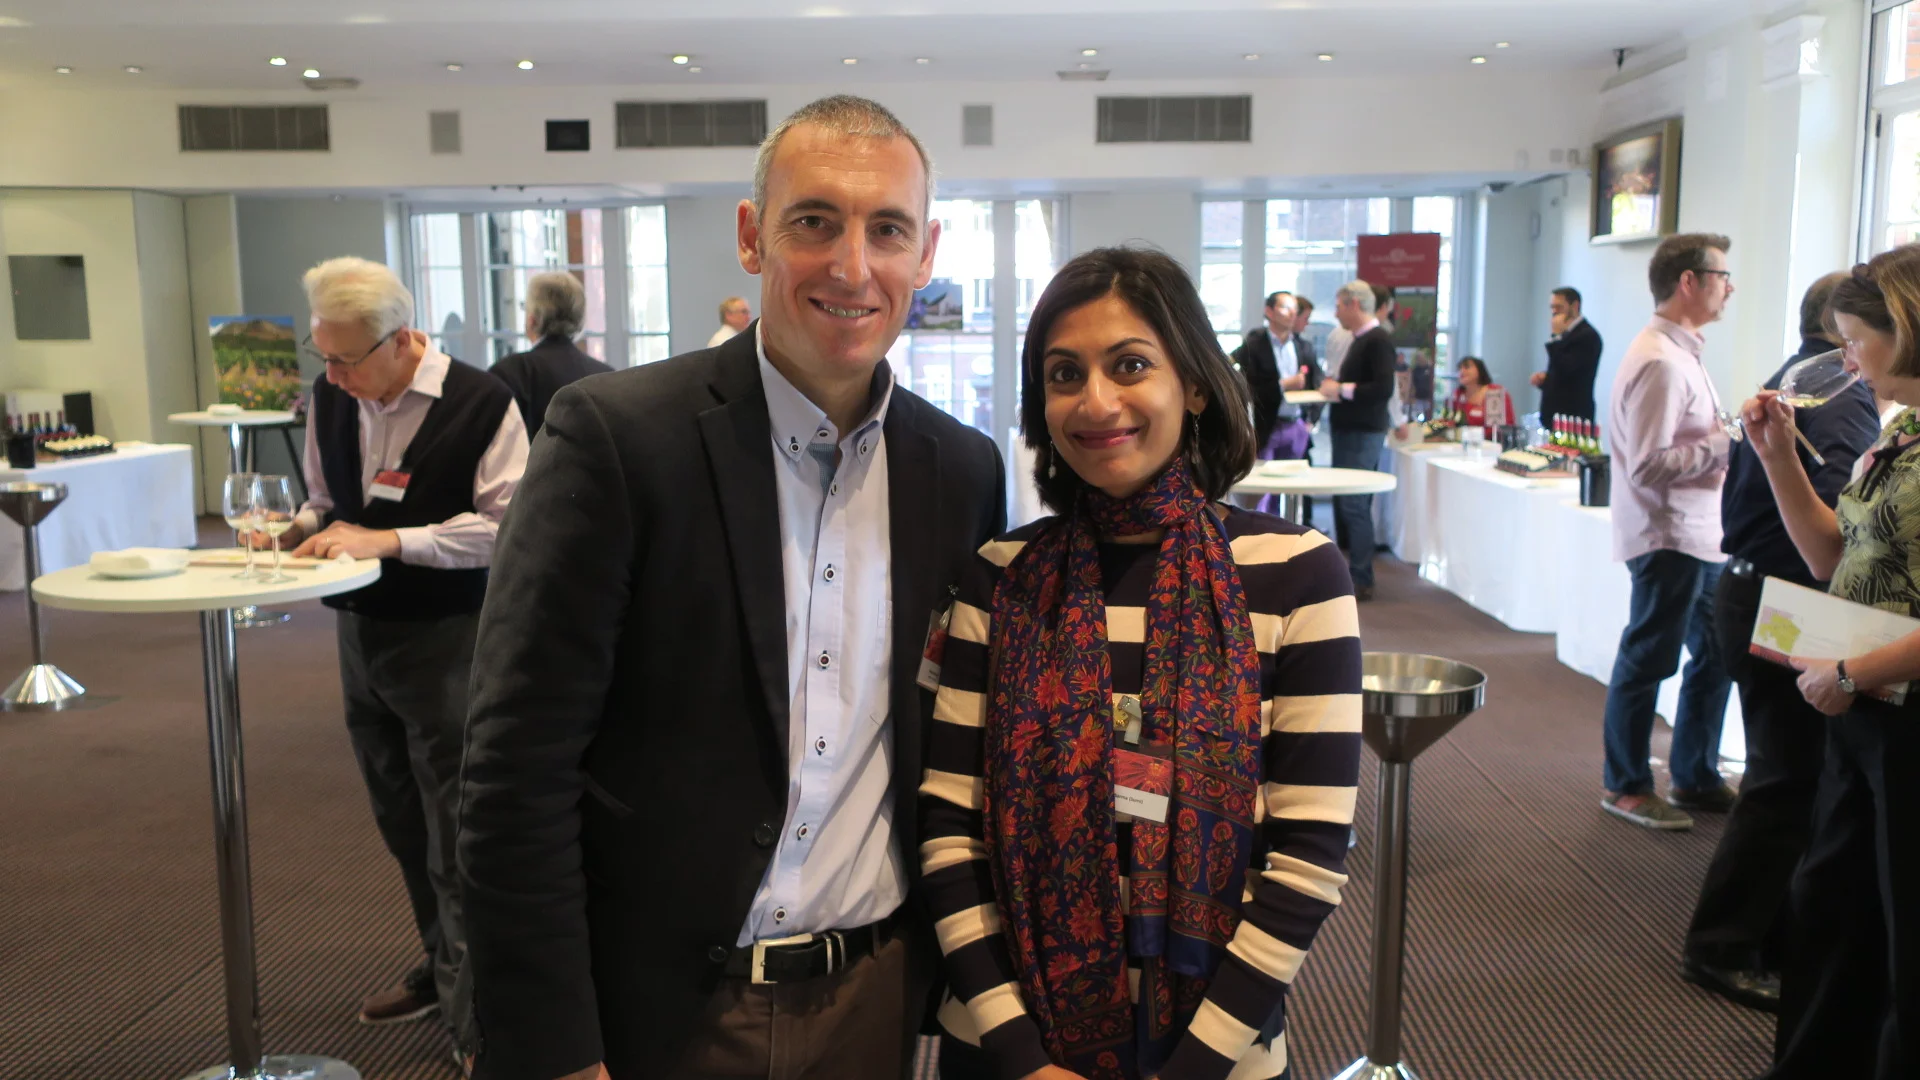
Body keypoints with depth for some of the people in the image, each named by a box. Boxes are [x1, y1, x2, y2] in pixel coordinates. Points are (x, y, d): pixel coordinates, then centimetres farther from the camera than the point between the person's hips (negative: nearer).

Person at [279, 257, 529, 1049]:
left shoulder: (481, 403, -14)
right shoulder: (332, 399, 5)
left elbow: (504, 525, -17)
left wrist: (387, 540, -22)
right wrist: (294, 532, -4)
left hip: (444, 638, -6)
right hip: (360, 632, 7)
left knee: (454, 836, -2)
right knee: (401, 825, 18)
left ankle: (470, 1014, 8)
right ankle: (441, 964, 35)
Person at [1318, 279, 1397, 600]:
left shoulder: (1378, 340, -14)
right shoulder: (1359, 340, 17)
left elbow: (1384, 389, -23)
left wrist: (1342, 389, -16)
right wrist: (1335, 387, 8)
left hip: (1364, 433, -10)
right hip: (1348, 430, 10)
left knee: (1354, 505, -8)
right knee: (1343, 502, 12)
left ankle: (1361, 581, -3)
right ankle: (1347, 569, 20)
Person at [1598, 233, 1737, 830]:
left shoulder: (1680, 353, 14)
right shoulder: (1660, 362, -19)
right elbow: (1648, 466, -24)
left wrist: (1725, 444, 5)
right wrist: (1727, 443, -18)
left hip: (1698, 535, 10)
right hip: (1668, 539, -10)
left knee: (1715, 652, 18)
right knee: (1647, 662, 2)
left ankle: (1695, 777, 32)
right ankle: (1625, 787, 17)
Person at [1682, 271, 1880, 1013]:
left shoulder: (1782, 385, 15)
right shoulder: (1846, 396, -15)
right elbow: (1835, 509, -27)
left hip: (1748, 587, 10)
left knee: (1785, 774, 17)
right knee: (1787, 782, -2)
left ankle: (1770, 933, 26)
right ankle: (1723, 951, 5)